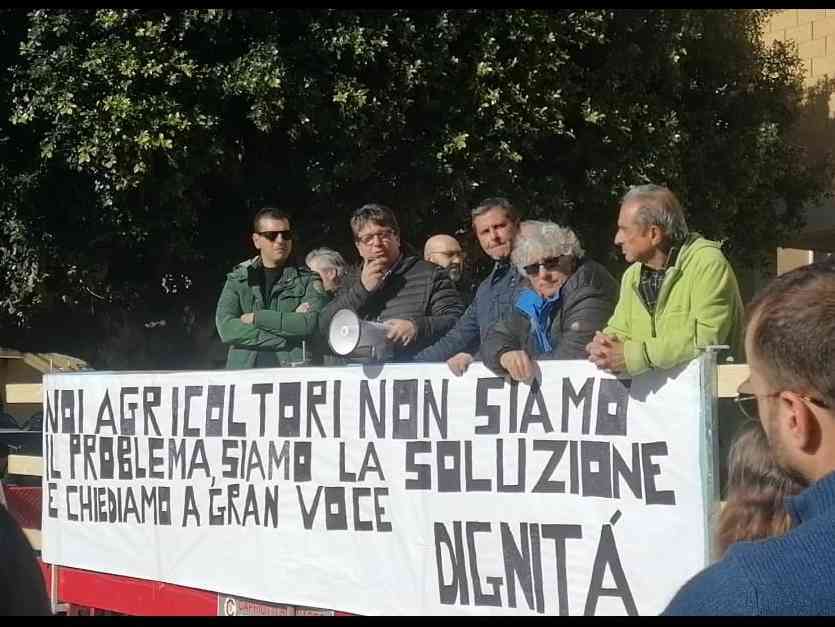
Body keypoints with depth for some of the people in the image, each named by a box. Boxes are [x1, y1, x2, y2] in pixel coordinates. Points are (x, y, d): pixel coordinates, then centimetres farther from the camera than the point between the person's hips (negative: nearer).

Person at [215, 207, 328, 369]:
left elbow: (310, 323, -6)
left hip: (293, 369, -1)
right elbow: (226, 329, -1)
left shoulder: (308, 280, 12)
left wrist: (257, 318, -4)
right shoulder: (237, 280, 16)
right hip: (244, 368, 1)